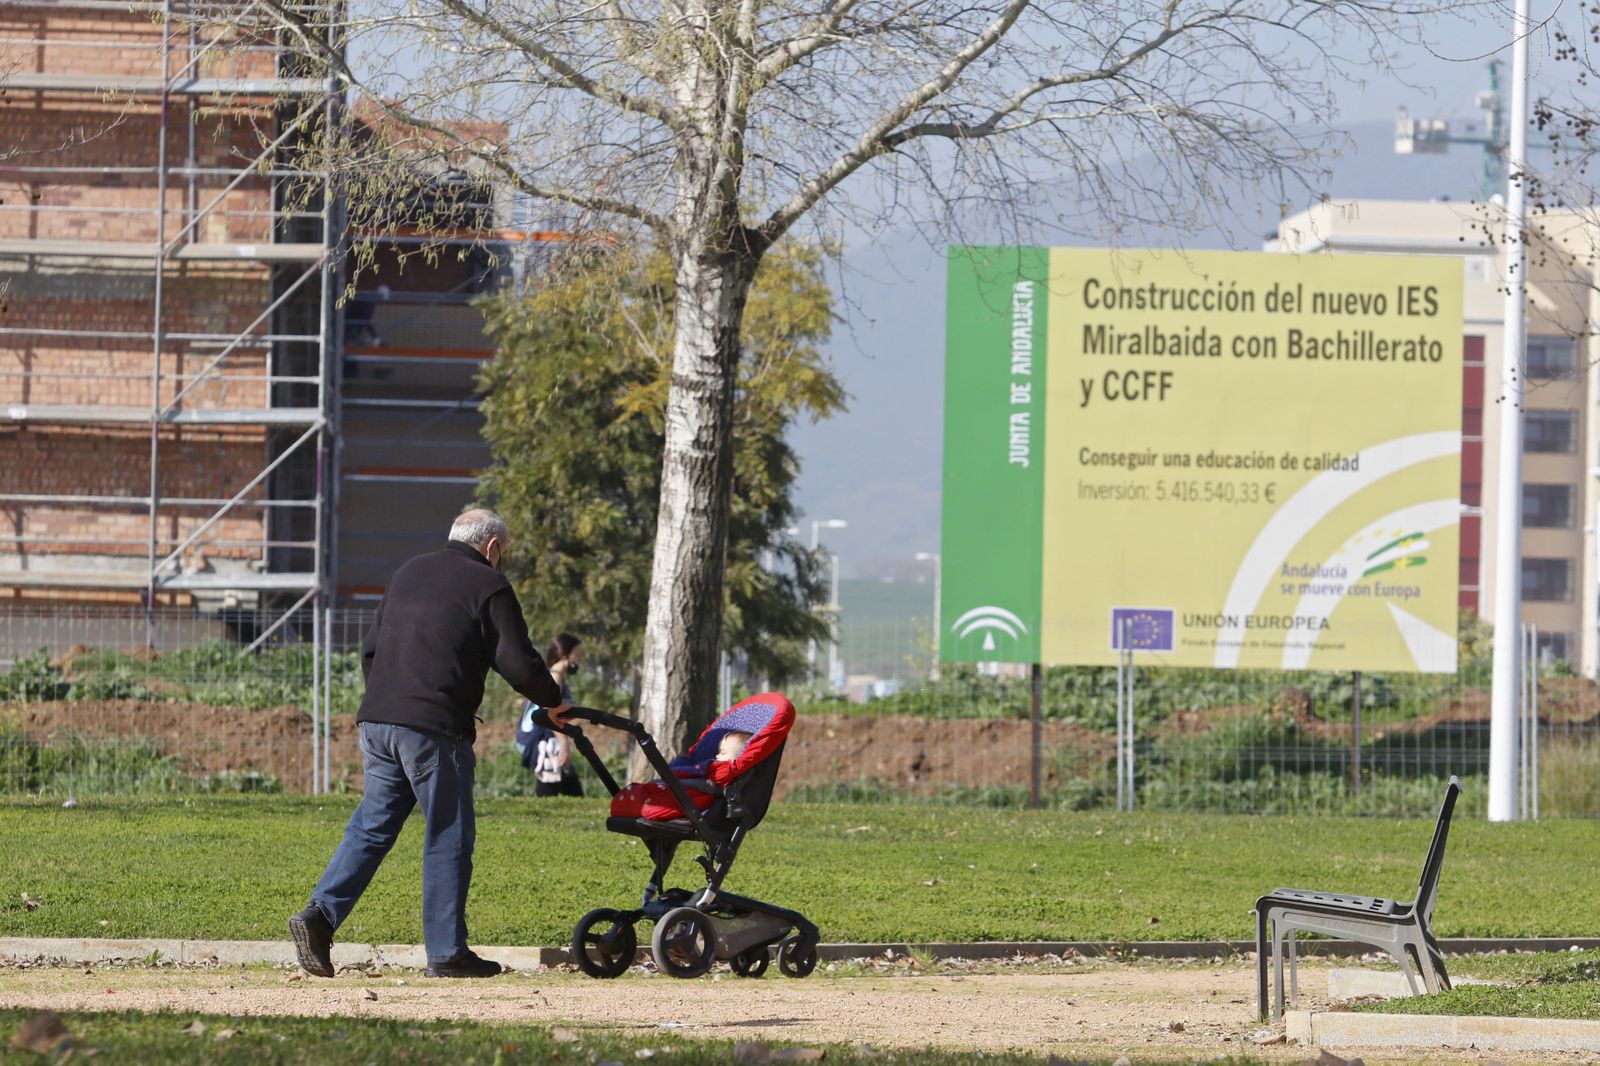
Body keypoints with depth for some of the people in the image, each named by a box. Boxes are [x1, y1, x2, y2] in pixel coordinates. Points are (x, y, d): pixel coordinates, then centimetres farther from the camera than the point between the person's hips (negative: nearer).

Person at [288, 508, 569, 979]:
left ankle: (320, 914, -5)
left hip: (377, 722, 6)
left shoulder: (408, 574, 21)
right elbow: (517, 662, -3)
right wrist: (553, 701, 13)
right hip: (435, 728, -6)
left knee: (372, 824, 11)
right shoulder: (488, 584, 0)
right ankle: (446, 952, 4)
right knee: (448, 836, 2)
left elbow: (370, 648, 25)